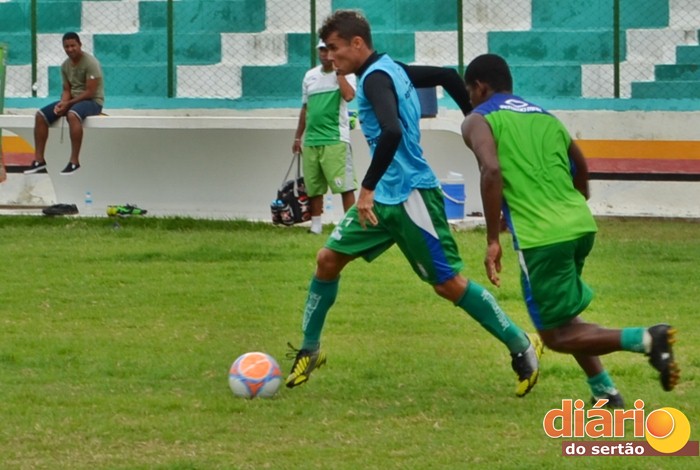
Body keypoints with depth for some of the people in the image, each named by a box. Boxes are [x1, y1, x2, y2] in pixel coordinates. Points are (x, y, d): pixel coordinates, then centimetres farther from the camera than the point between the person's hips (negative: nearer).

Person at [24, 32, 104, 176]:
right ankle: (39, 160, -5)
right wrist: (62, 103, -13)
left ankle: (74, 161, -37)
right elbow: (67, 90, 10)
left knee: (72, 115, -41)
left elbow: (90, 92, -20)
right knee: (41, 115, -6)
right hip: (73, 100, 8)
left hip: (92, 101, -8)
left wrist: (68, 104, -21)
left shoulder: (90, 63, -17)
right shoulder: (65, 65, 6)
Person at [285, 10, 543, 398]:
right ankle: (309, 350, 17)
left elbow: (391, 133, -34)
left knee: (448, 284, -3)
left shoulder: (376, 78, -18)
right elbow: (446, 76, 21)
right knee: (328, 259, 7)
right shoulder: (392, 70, 10)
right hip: (384, 197, 10)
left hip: (410, 195, -10)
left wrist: (367, 188, -32)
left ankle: (522, 348, 8)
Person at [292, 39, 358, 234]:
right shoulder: (310, 76, 13)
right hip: (311, 140, 6)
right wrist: (297, 137, 21)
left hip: (335, 139, -6)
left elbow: (349, 96, -23)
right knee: (313, 186, 8)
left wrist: (338, 72, -15)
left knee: (345, 186, -11)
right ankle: (315, 225, 16)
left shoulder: (345, 74, -2)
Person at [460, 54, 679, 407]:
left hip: (541, 235, -7)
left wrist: (492, 240, -11)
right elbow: (581, 172, 25)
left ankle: (645, 339, -17)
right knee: (561, 314, 29)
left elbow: (492, 170, -13)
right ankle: (604, 391, 20)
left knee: (556, 335, 2)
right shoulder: (545, 116, 24)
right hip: (581, 224, 7)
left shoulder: (478, 121, 5)